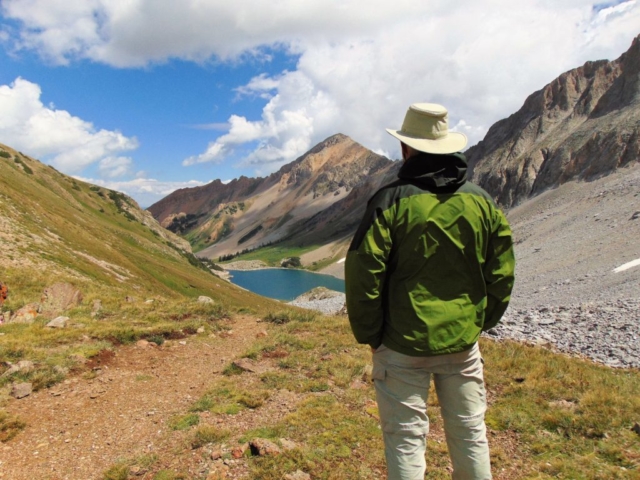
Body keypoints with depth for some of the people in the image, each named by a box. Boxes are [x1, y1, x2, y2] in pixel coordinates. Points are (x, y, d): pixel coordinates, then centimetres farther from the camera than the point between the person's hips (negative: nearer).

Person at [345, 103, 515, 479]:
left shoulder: (392, 201, -12)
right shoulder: (481, 201, 2)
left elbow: (363, 273, -15)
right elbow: (503, 271, 6)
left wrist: (369, 334, -3)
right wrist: (482, 321, 17)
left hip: (403, 345, -4)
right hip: (464, 342, 5)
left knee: (406, 441, 8)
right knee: (470, 434, 19)